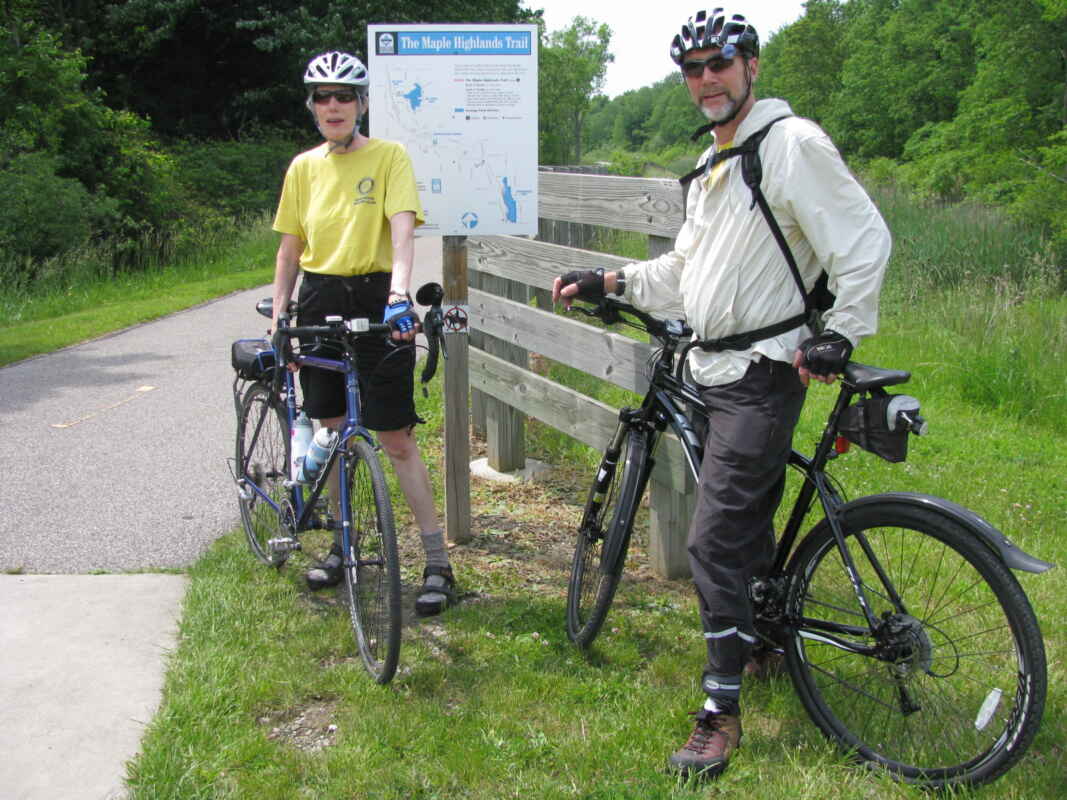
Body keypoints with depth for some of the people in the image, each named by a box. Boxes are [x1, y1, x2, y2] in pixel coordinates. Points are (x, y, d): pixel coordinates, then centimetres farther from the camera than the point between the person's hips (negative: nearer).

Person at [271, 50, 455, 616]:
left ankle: (438, 563, 1)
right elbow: (289, 250, 13)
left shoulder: (388, 156, -5)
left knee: (396, 439, -6)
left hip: (374, 301, -5)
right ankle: (344, 542, 30)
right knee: (333, 428, 13)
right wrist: (278, 319, 7)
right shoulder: (303, 167, 9)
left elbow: (402, 228, -18)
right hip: (319, 302, 5)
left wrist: (398, 293, -34)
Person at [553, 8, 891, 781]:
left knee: (715, 539, -11)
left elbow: (865, 241, -16)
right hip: (717, 369, 9)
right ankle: (765, 636, 39)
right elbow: (685, 270, 23)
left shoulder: (791, 144, -11)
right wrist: (609, 281, 12)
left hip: (763, 373, -9)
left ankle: (722, 711, -3)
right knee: (747, 524, 20)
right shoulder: (716, 165, 18)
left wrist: (839, 335, -19)